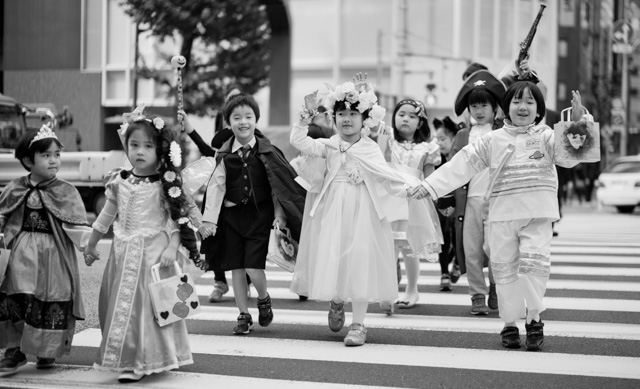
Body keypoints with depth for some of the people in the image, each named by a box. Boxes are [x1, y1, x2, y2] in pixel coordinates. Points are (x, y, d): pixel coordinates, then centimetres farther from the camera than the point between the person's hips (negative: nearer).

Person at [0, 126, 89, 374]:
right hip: (22, 256, 2)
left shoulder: (65, 192, -2)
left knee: (51, 301, 2)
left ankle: (48, 350, 21)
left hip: (53, 258, -2)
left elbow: (77, 225, -5)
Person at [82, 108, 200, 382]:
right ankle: (126, 358, 16)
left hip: (154, 252, -4)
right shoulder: (119, 182, 5)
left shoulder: (165, 184, -6)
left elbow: (176, 218, -6)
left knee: (149, 304, -4)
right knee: (122, 304, 6)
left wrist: (172, 248, -18)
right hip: (124, 253, 4)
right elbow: (106, 216, 17)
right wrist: (91, 245, 22)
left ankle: (138, 362, 2)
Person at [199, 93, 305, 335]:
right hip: (232, 215, 2)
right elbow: (216, 186, -2)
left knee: (253, 267, -10)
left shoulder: (267, 152, -3)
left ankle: (264, 299, 21)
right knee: (236, 269, 5)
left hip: (259, 215, -2)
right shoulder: (225, 155, 0)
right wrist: (209, 219, -7)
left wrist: (279, 215, -5)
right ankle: (244, 316, 17)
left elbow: (278, 184, 0)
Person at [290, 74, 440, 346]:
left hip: (361, 211, -2)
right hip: (332, 211, 2)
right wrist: (304, 121, -19)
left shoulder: (370, 149, 1)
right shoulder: (328, 146, 5)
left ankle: (358, 325, 0)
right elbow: (299, 142, -5)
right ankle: (336, 302, 36)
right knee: (329, 260, 4)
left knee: (360, 263, -5)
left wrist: (408, 188, -19)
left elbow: (385, 176, -4)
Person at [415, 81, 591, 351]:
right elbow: (463, 164, 8)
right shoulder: (492, 141, 8)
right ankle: (509, 323, 17)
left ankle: (533, 318, 0)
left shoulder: (546, 137, 5)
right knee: (504, 268, 6)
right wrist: (431, 185, 5)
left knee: (535, 262, -15)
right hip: (502, 214, 2)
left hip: (537, 213, -2)